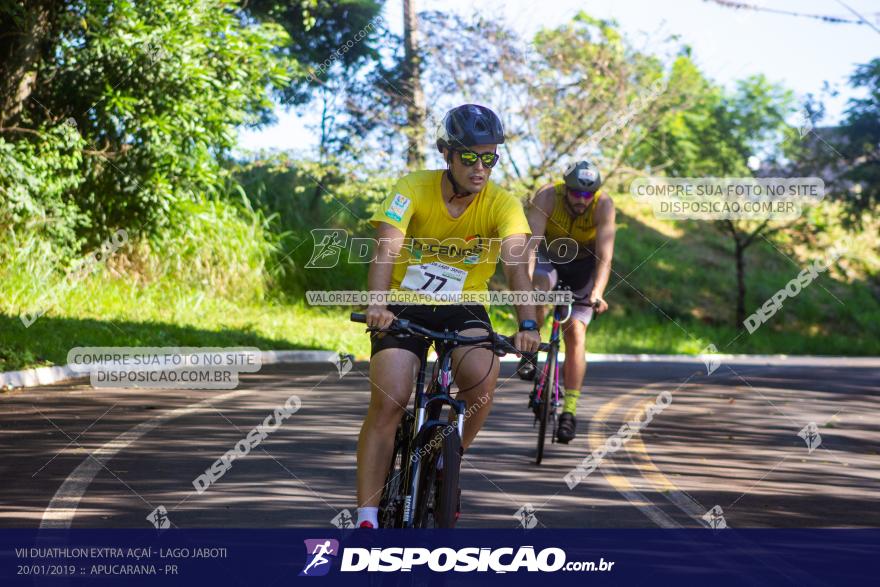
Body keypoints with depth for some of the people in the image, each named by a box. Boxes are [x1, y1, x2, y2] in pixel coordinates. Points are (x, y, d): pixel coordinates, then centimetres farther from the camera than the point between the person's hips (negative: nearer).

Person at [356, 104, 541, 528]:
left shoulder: (502, 204, -13)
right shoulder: (413, 189, -15)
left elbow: (516, 263, -27)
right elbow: (386, 249, -27)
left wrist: (527, 323, -43)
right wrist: (376, 304, -46)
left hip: (462, 308, 1)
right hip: (404, 306, -1)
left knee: (483, 379, -27)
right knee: (388, 401, -19)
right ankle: (366, 516, -14)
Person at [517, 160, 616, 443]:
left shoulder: (603, 205, -29)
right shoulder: (547, 196, -29)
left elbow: (605, 256, -36)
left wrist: (597, 293, -51)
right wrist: (527, 279, -54)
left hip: (583, 264, 0)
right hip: (549, 256, 0)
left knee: (575, 332, -13)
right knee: (537, 289, -34)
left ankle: (569, 411, -12)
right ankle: (530, 351, -12)